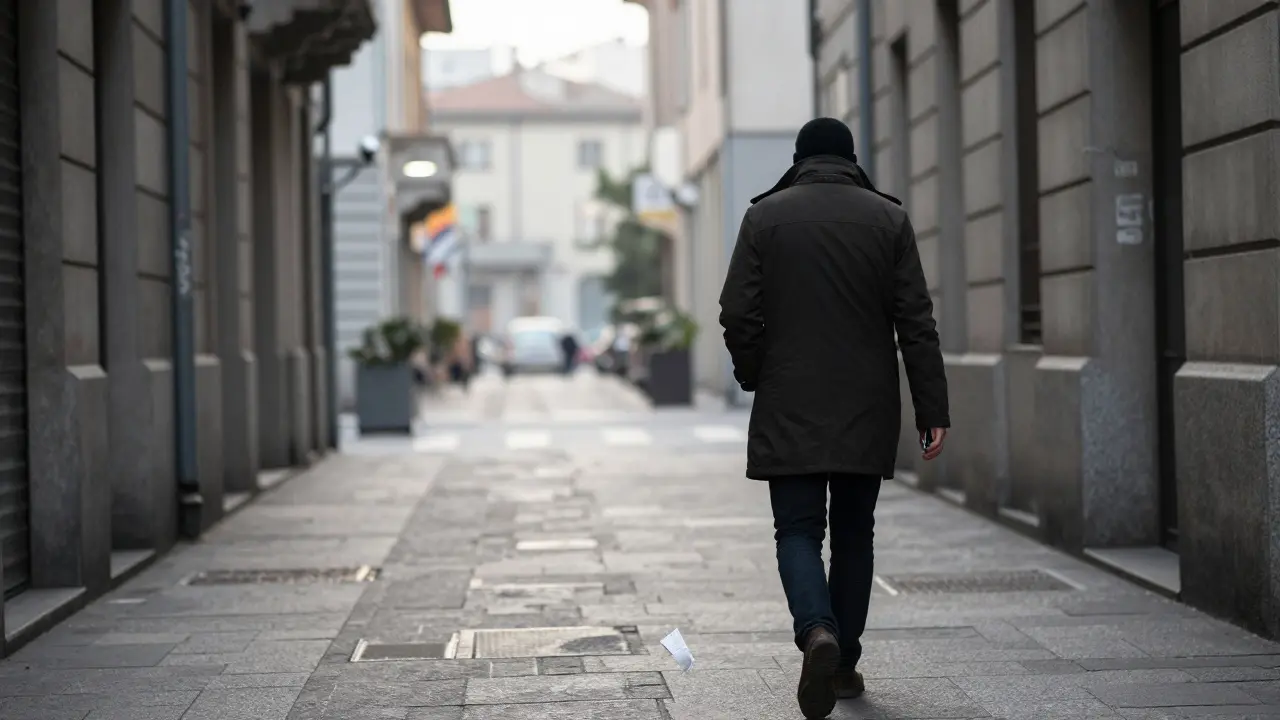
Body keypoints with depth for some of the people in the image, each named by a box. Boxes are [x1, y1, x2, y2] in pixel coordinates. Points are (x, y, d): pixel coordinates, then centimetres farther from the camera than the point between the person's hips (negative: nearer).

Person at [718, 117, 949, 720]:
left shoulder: (765, 216, 0)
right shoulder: (888, 218, 2)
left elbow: (738, 314, -4)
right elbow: (916, 322, -1)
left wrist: (754, 376, 14)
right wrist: (932, 410, 0)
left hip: (789, 410, -1)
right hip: (866, 412, 2)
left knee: (798, 530, 1)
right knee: (853, 533, 12)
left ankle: (818, 631, -25)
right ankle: (845, 664, 16)